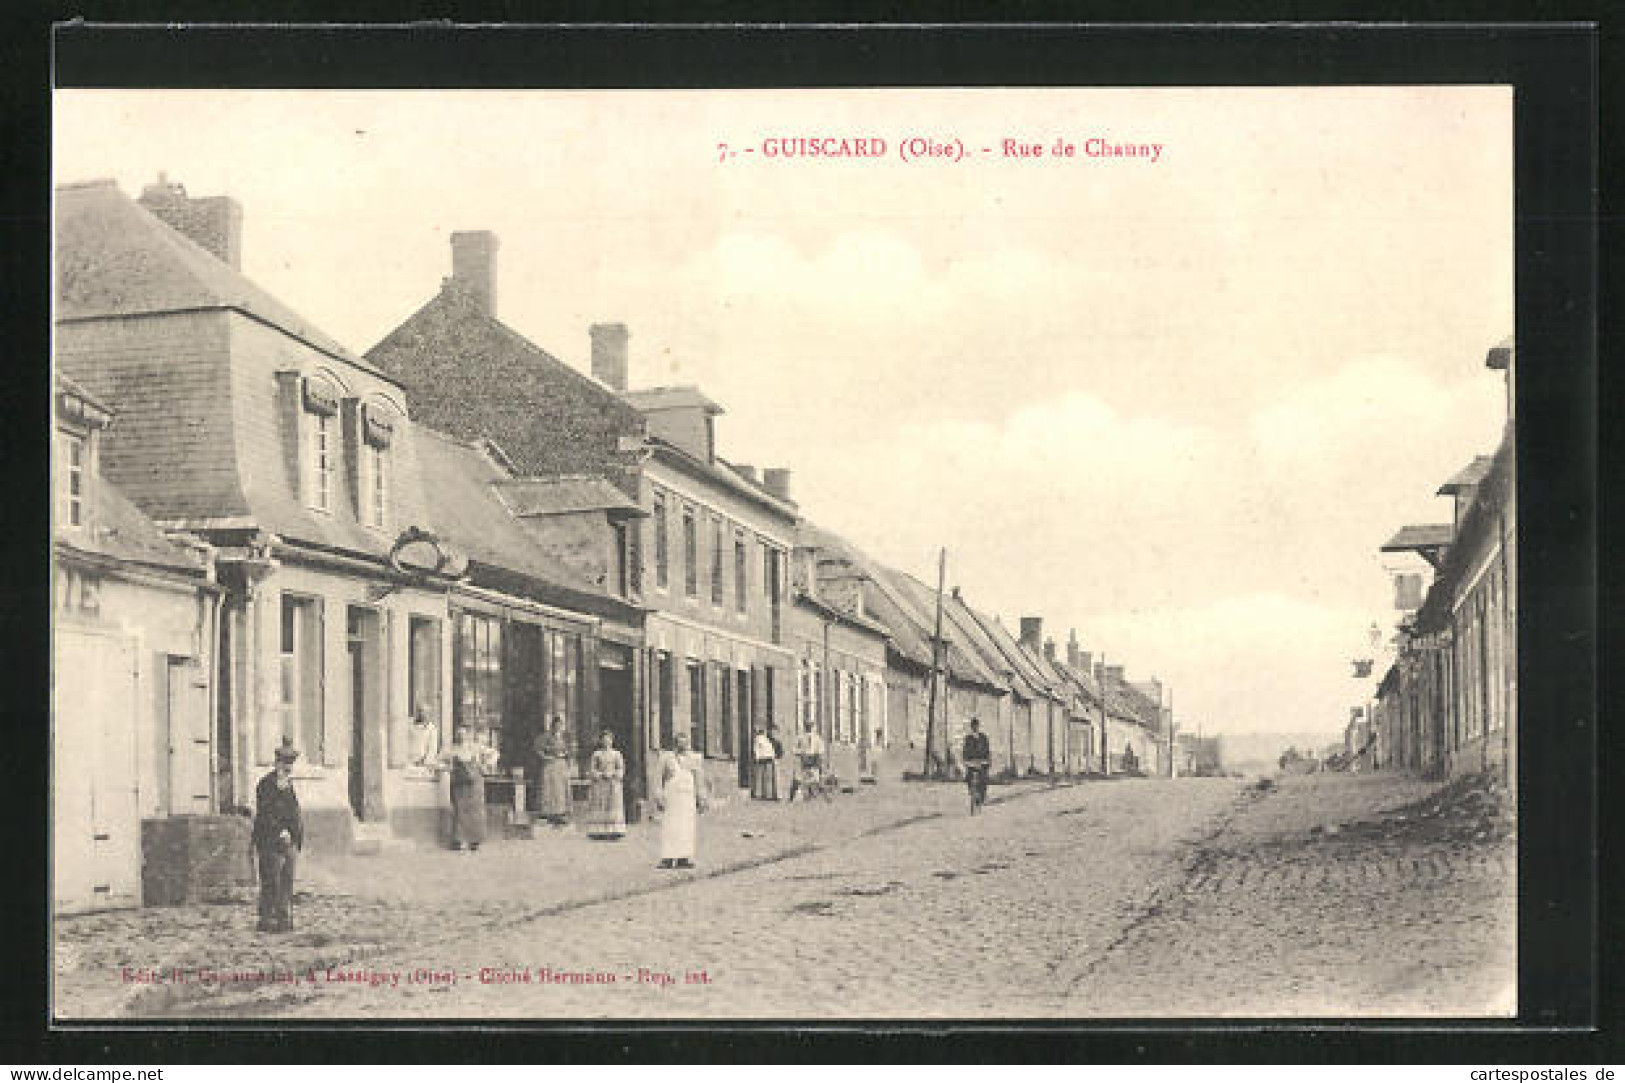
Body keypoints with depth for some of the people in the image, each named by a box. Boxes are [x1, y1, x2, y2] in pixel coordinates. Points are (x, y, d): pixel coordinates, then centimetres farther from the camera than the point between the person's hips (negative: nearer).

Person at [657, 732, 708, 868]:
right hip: (671, 796, -1)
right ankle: (667, 859, -7)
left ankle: (683, 858, 1)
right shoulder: (666, 758, 6)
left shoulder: (695, 759, 7)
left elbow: (699, 781, 7)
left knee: (686, 828, -1)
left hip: (689, 798, 1)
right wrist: (660, 799, -3)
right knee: (669, 827, -6)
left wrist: (702, 800, 1)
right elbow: (660, 780, 5)